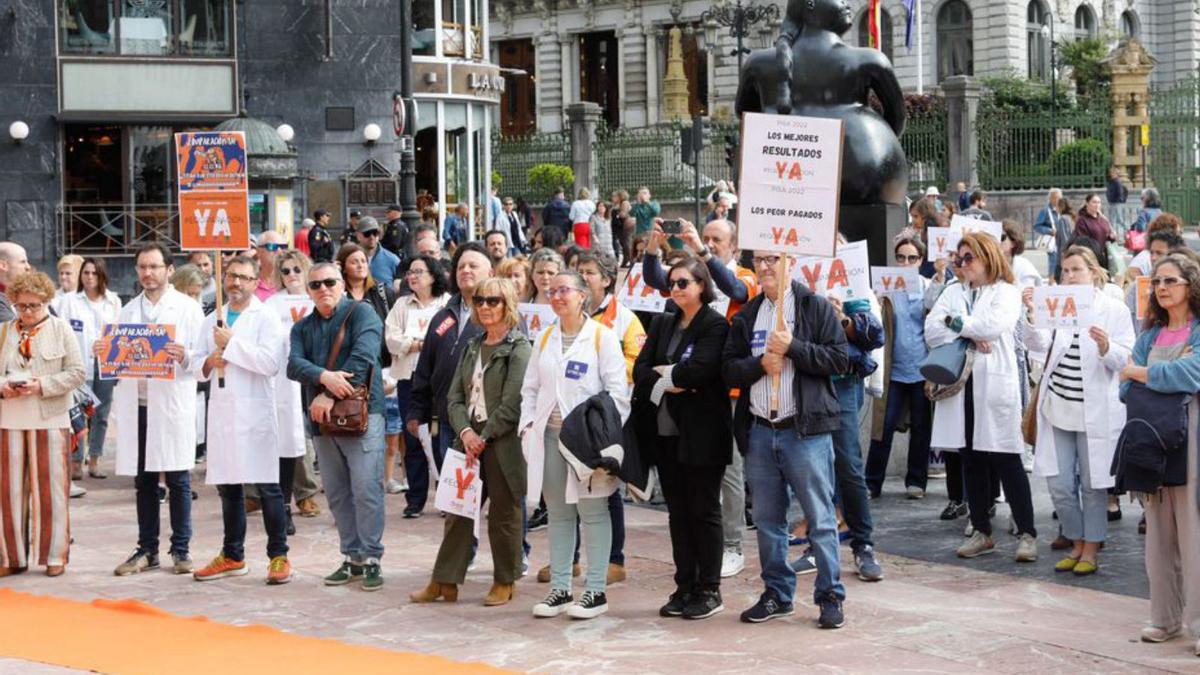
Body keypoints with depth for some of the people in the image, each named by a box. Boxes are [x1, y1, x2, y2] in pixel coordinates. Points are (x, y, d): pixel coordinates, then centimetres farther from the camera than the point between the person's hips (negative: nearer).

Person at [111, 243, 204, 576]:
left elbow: (204, 357, -3)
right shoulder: (128, 310, 16)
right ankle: (147, 550, 16)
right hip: (136, 405, 4)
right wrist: (104, 353, -4)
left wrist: (184, 357, -24)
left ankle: (181, 549, 9)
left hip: (173, 406, -4)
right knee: (143, 481, 8)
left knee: (178, 480, 0)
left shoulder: (188, 308, 2)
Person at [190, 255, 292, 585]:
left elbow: (271, 362, -16)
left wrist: (232, 344, -13)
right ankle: (232, 556, 22)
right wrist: (209, 362, -4)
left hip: (255, 410, -6)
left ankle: (279, 556, 1)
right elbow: (196, 365, 18)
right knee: (227, 486, 12)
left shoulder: (266, 318, -1)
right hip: (221, 410, 6)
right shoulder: (212, 320, 17)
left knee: (267, 486, -5)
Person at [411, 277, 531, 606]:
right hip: (469, 441, 6)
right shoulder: (472, 347, 14)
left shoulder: (518, 350, -7)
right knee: (458, 510, 6)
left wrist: (484, 437, -13)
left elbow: (512, 404, -14)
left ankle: (505, 581, 17)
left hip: (504, 444, -6)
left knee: (503, 514, 4)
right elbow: (455, 396, 10)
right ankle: (444, 581, 12)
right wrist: (466, 431, -7)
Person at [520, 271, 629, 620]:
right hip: (550, 433, 5)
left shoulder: (602, 336, -3)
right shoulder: (546, 339, 14)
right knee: (557, 512, 10)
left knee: (593, 511, -1)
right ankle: (559, 588, 16)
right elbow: (530, 387, 16)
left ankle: (596, 591, 4)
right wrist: (528, 425, 3)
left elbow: (618, 390, -7)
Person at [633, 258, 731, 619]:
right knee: (678, 512, 11)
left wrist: (664, 373, -5)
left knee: (704, 511, 1)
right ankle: (685, 588, 18)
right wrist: (669, 383, -13)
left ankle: (709, 590, 9)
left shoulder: (715, 325, -8)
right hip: (665, 431, 7)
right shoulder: (662, 323, 13)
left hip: (702, 433, -7)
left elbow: (698, 370, -21)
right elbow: (640, 370, 4)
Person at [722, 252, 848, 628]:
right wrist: (760, 363, -10)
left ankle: (830, 597, 4)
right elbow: (728, 369, 8)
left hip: (806, 430, -5)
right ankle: (777, 594, 21)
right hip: (759, 431, 5)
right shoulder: (745, 317, 15)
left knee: (820, 518, -3)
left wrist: (793, 348, -15)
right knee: (768, 519, 11)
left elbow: (839, 359, -8)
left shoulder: (816, 308, 1)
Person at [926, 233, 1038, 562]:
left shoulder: (1006, 292, 3)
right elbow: (931, 331, 1)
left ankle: (1027, 533, 2)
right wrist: (969, 336, -11)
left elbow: (993, 325, -16)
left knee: (1006, 461, -4)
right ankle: (982, 532, 17)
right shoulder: (953, 292, 16)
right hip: (959, 386, 5)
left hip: (994, 385, -5)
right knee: (971, 462, 8)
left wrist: (955, 322, -4)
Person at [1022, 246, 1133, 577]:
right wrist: (1032, 314, -23)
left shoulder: (1113, 310, -1)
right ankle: (1076, 545, 23)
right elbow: (1038, 344, -7)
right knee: (1059, 485, 5)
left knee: (1093, 484, 5)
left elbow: (1125, 360, -6)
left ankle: (1090, 551, 18)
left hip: (1096, 411, -3)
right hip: (1058, 408, 3)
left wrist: (1106, 346, -27)